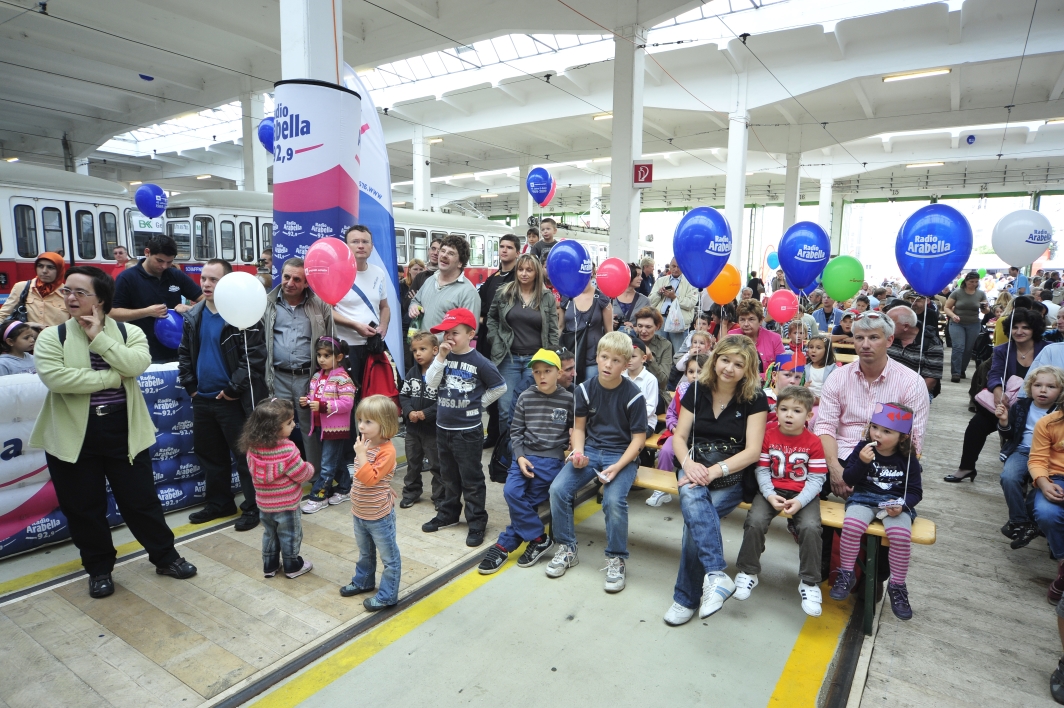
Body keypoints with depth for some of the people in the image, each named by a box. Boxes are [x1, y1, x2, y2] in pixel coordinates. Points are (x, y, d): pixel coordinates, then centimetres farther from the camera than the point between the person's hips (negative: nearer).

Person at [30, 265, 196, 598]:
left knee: (141, 499, 9)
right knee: (84, 507, 12)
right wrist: (112, 377, -18)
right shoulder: (52, 336, -1)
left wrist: (99, 337, -18)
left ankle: (165, 556, 25)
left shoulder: (129, 332, 0)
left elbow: (138, 363, -20)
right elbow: (53, 377, -19)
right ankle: (99, 568, 31)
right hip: (73, 436, 1)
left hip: (123, 431, 0)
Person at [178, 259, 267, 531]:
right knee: (209, 455, 18)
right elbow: (185, 354, 17)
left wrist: (233, 389, -18)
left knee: (244, 455, 2)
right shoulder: (193, 316, 9)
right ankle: (219, 503, 34)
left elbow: (255, 356, -18)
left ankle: (252, 507, 15)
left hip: (232, 400, -7)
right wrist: (189, 385, 7)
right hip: (202, 399, 7)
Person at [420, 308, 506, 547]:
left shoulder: (480, 362, -13)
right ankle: (448, 513, 38)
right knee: (449, 476, 22)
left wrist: (478, 404, -4)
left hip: (468, 431, -6)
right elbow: (431, 382, -10)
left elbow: (500, 387, -5)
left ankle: (477, 523, 16)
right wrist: (441, 357, -18)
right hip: (443, 427, 6)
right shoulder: (443, 356, 2)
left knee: (471, 479, 4)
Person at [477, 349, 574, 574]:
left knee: (527, 500, -13)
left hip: (552, 458, -2)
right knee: (511, 492, -19)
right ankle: (539, 539, -2)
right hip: (525, 454, 3)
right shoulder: (525, 398, 5)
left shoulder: (568, 399, 1)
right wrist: (519, 456, -6)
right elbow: (516, 431, 7)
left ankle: (505, 545, 8)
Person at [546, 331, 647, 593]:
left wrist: (617, 467, -20)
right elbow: (579, 427, 9)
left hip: (622, 454, -3)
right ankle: (567, 549, 5)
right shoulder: (586, 389, -1)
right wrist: (577, 451, -12)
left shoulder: (633, 395, -11)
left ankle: (616, 560, -4)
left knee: (614, 500, -29)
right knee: (558, 489, -18)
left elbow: (638, 439, -7)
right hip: (590, 450, 4)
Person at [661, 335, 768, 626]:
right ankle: (716, 575, -39)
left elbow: (753, 451, -9)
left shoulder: (754, 398, -3)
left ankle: (687, 598, -13)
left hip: (732, 476, -2)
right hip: (695, 468, 3)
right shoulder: (697, 390, 5)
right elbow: (679, 436, 4)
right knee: (691, 498, -34)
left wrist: (715, 470, -22)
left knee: (695, 519, -27)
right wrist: (688, 464, -17)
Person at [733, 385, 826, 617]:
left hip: (803, 494, 0)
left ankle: (809, 582, -3)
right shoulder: (768, 434, -1)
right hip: (772, 490, 1)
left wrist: (799, 501, -21)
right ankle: (747, 572, 0)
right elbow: (762, 470, -2)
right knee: (755, 522, -22)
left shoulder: (813, 442, -4)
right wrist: (770, 495, -18)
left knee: (810, 528, -26)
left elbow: (816, 479, -7)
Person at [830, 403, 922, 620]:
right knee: (851, 525, -31)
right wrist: (861, 462, -20)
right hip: (864, 498, 0)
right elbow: (848, 480, -2)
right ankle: (846, 574, -9)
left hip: (895, 503, 0)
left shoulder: (908, 459, 1)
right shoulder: (863, 448, -1)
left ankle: (897, 586, -6)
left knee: (901, 535, -29)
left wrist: (902, 504, -17)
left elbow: (915, 491, 4)